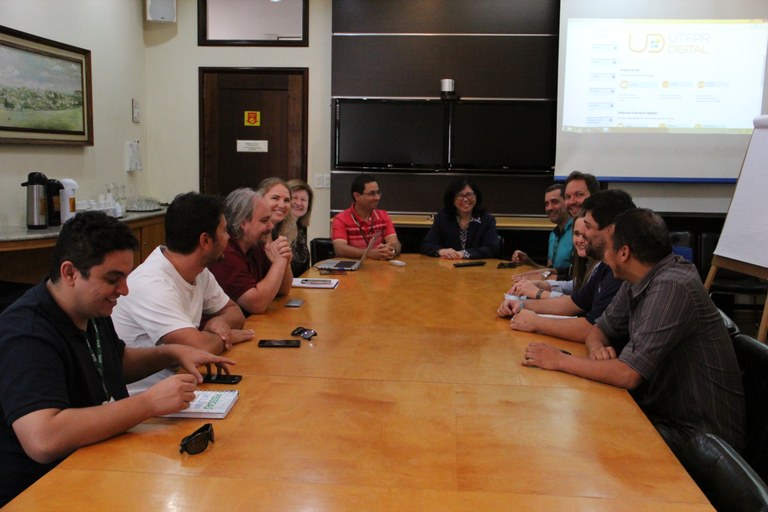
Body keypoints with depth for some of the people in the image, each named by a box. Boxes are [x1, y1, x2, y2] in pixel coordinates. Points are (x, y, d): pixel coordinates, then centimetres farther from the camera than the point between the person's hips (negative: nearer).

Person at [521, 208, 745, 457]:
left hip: (696, 433, -7)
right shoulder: (636, 281, 2)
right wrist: (597, 348, -11)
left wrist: (559, 360, -18)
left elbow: (628, 374, -28)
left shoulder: (671, 288, -25)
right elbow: (601, 328, 13)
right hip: (660, 411, 8)